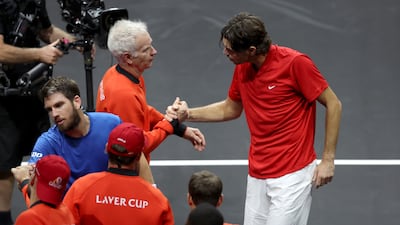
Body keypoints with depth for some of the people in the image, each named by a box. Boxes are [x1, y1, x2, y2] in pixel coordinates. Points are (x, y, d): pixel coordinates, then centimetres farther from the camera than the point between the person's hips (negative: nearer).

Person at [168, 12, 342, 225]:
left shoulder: (295, 63, -15)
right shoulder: (242, 68, 5)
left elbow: (333, 105, -8)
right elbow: (231, 108, 23)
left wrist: (328, 160, -10)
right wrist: (188, 114, 9)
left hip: (292, 174, -7)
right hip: (257, 175, 7)